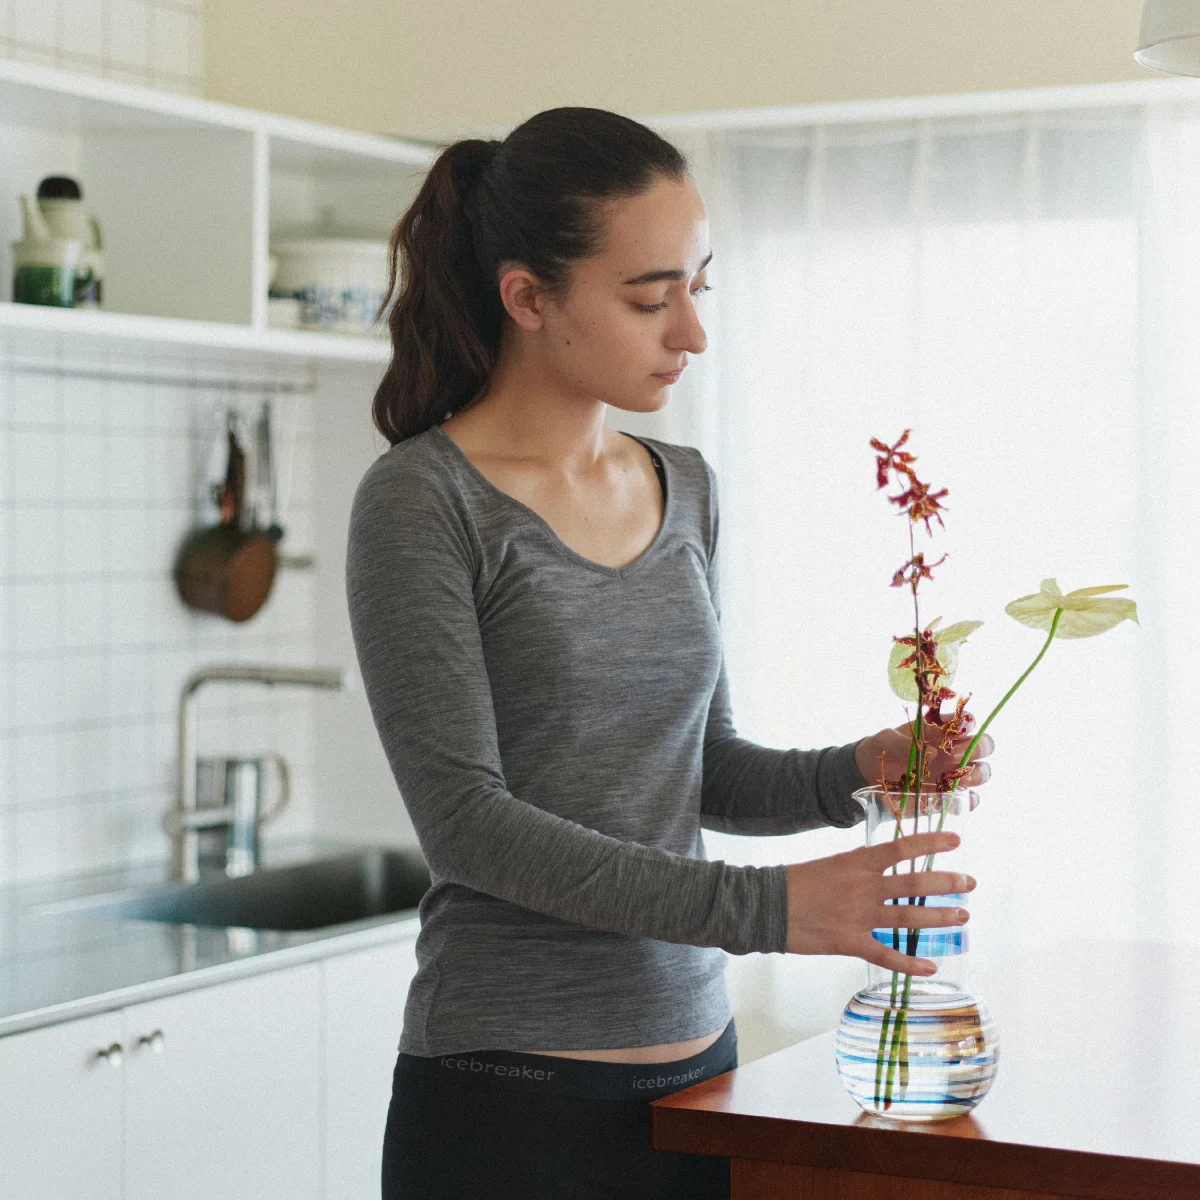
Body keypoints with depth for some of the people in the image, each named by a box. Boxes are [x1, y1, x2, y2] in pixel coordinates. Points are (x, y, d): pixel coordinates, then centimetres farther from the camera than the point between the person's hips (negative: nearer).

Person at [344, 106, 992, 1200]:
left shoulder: (687, 491, 9)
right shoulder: (421, 501, -11)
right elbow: (466, 818, -18)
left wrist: (855, 772, -5)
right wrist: (760, 909, -22)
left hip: (695, 1060, 6)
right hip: (510, 1096, -6)